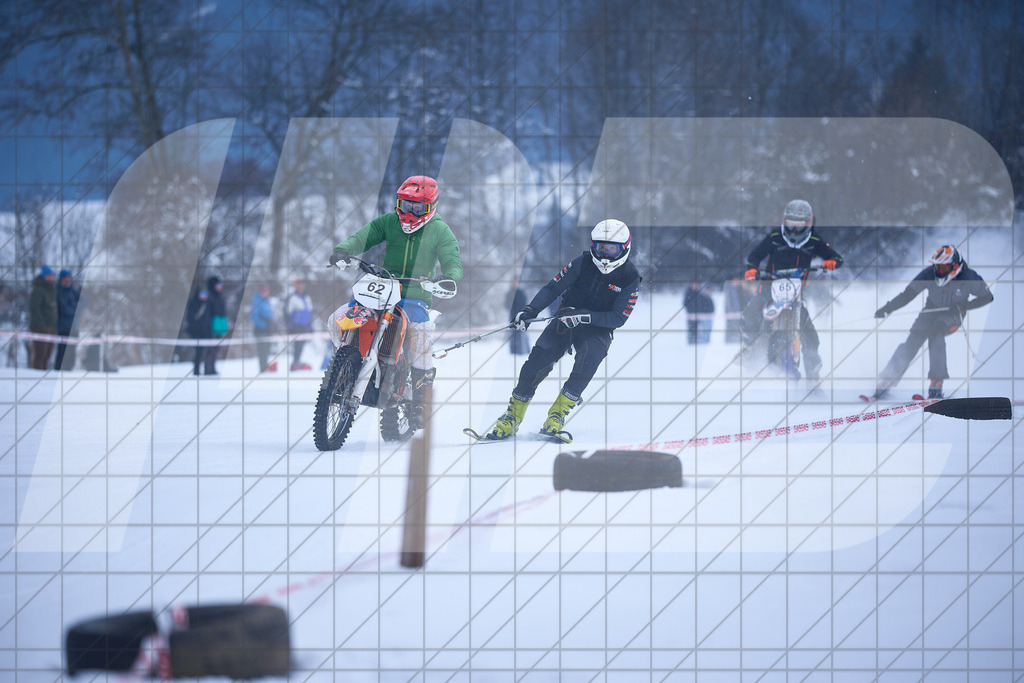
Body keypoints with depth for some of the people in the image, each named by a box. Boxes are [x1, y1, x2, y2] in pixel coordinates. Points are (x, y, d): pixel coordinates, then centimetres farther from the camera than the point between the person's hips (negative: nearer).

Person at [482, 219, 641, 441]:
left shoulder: (630, 279, -10)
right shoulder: (583, 263, -6)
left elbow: (619, 318, -15)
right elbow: (553, 288, -5)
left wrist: (584, 316, -28)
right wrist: (529, 311, -20)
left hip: (599, 330, -1)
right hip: (565, 322, 1)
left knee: (589, 356, -34)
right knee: (539, 358, -23)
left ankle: (557, 415, -32)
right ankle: (513, 416, -14)